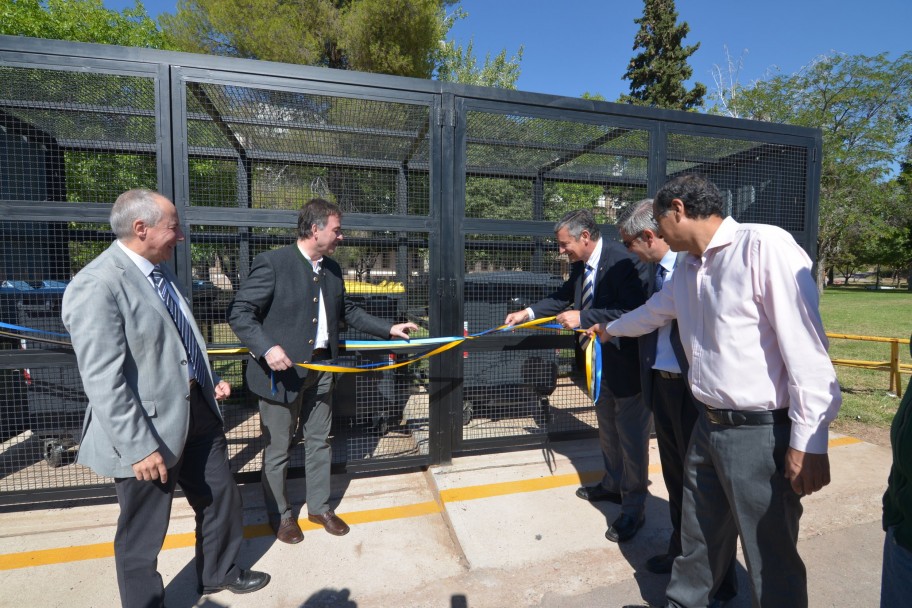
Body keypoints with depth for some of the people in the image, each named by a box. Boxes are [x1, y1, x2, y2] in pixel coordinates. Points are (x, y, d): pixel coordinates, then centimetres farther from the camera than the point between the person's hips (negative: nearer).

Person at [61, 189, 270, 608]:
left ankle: (220, 572, 47)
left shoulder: (159, 270, 8)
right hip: (150, 430, -9)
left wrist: (209, 380, 13)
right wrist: (138, 448, -22)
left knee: (222, 496, 22)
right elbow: (103, 381, -23)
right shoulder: (96, 286, -21)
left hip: (196, 410, 9)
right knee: (142, 532, 14)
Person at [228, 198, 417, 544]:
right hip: (281, 369, -6)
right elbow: (239, 313, -14)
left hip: (321, 369, 6)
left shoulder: (332, 269, 7)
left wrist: (389, 329, 12)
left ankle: (320, 507, 36)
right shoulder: (272, 263, -14)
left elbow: (347, 311, 17)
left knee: (319, 442, 18)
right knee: (278, 449, 11)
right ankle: (279, 515, 33)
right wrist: (267, 348, -28)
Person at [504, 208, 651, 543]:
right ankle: (613, 484, 45)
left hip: (626, 362, -8)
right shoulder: (580, 265, 1)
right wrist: (528, 312, 4)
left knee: (631, 434, 6)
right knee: (607, 428, 23)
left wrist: (583, 317, -29)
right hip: (601, 361, 9)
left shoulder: (623, 261, -24)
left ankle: (633, 507, 24)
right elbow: (563, 297, 14)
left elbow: (632, 312, -30)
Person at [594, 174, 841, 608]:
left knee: (772, 559, 11)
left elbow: (805, 347, -20)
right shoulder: (687, 270, 11)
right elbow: (653, 312, 30)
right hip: (708, 426, 8)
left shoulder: (764, 246, -16)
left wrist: (808, 441, -18)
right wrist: (610, 329, 45)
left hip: (761, 433, -7)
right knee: (698, 541, 23)